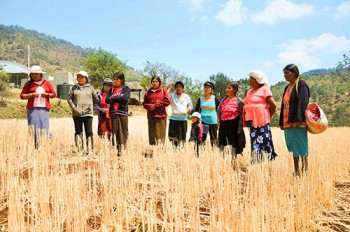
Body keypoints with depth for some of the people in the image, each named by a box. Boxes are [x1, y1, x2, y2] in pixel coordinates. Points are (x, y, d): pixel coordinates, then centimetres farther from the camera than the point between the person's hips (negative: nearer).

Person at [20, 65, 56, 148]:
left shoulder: (47, 83, 12)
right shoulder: (28, 84, 10)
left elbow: (54, 94, 14)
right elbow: (22, 96, 6)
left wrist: (47, 94, -6)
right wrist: (32, 95, -10)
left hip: (44, 109, 1)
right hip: (32, 109, -1)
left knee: (44, 126, -4)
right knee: (33, 126, -4)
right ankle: (34, 146, -3)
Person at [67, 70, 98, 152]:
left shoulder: (90, 88, 7)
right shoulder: (74, 88, 8)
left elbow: (96, 99, 12)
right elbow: (69, 98, 5)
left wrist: (90, 106, 4)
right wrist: (73, 107, -6)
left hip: (88, 113, -1)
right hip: (77, 114, 1)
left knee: (89, 132, 0)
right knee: (78, 132, 6)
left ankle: (90, 149, 6)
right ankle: (79, 149, 11)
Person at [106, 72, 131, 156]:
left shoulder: (126, 88, 6)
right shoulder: (112, 89, 16)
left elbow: (125, 98, -12)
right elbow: (107, 100, 4)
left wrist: (114, 98, -2)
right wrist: (119, 98, -5)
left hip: (123, 113, -3)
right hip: (113, 113, 3)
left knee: (123, 132, -3)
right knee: (114, 132, 1)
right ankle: (115, 150, 4)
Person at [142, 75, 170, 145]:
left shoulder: (163, 91, 8)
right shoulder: (148, 92, 15)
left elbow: (167, 101, -3)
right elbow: (144, 103, 14)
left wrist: (155, 105, -7)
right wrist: (149, 106, -8)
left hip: (161, 116, -2)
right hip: (151, 115, 2)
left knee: (160, 134, -6)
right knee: (152, 135, 1)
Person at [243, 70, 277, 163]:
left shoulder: (264, 89, -3)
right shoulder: (250, 91, 19)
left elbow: (273, 105, -8)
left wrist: (268, 117, 0)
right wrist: (246, 120, 9)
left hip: (261, 121, -7)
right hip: (252, 121, 7)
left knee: (263, 142, -8)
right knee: (254, 143, 7)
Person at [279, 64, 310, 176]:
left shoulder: (301, 84, -5)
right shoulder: (287, 88, 19)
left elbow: (303, 102, -15)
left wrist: (299, 119, -24)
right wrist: (282, 123, 15)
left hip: (298, 122, -8)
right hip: (288, 122, 8)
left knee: (301, 146, -5)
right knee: (293, 147, 10)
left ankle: (305, 171, 1)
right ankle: (296, 171, 16)